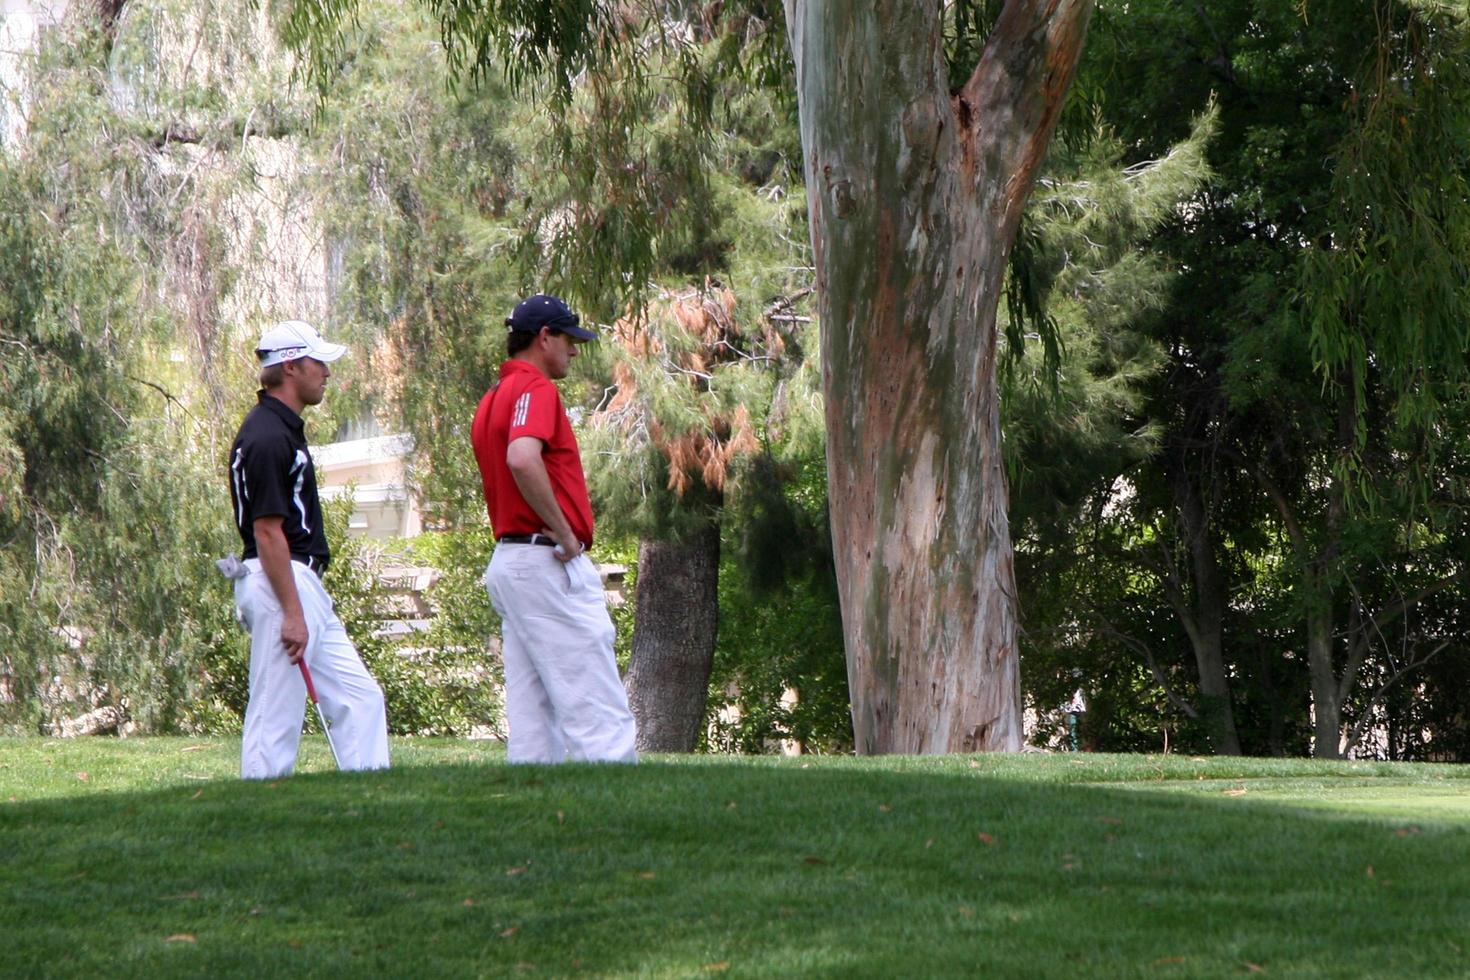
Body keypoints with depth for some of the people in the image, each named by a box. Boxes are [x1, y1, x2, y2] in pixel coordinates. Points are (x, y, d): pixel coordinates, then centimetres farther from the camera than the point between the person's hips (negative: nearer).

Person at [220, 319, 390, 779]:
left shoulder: (284, 427, 16)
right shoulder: (267, 436, -16)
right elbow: (267, 531, -20)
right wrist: (291, 612, -22)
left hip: (306, 586, 11)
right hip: (281, 585, -11)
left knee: (359, 699, 10)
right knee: (276, 717, -7)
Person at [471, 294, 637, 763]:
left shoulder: (492, 399, 20)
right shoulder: (535, 388, -10)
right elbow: (523, 459, -28)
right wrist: (564, 533, -20)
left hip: (506, 561, 10)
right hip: (548, 563, -10)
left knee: (531, 714, 8)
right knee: (598, 709, -11)